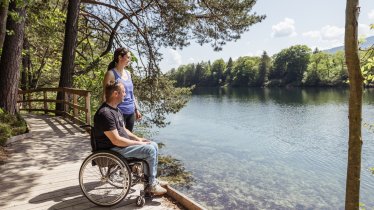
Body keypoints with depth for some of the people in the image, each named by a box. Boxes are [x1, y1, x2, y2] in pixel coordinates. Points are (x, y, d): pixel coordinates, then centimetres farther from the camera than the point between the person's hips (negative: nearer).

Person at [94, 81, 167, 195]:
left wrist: (138, 138, 5)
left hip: (121, 144, 10)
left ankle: (152, 178, 15)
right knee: (150, 150, -18)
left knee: (153, 145, 5)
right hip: (113, 150, -10)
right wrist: (138, 143, -17)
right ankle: (152, 184, -1)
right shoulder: (105, 113, -24)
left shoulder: (116, 109, 10)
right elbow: (116, 140, -26)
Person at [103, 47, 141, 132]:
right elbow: (105, 95, -10)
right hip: (119, 112, -7)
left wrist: (136, 109, 17)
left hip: (131, 112, 7)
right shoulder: (111, 74, -8)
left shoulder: (128, 73, 12)